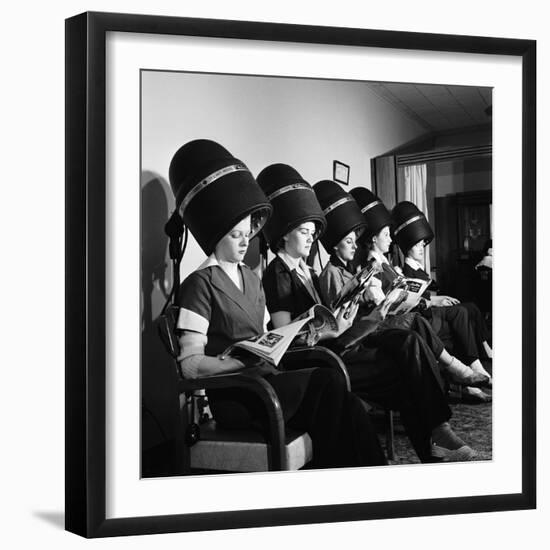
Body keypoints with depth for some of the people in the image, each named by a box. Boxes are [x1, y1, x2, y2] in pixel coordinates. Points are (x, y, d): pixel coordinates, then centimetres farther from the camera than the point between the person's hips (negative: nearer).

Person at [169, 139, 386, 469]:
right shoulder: (201, 285, -4)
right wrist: (249, 363, -22)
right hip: (234, 398, -7)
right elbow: (190, 364, -11)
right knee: (329, 381, -26)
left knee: (349, 411, -18)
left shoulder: (251, 279, 23)